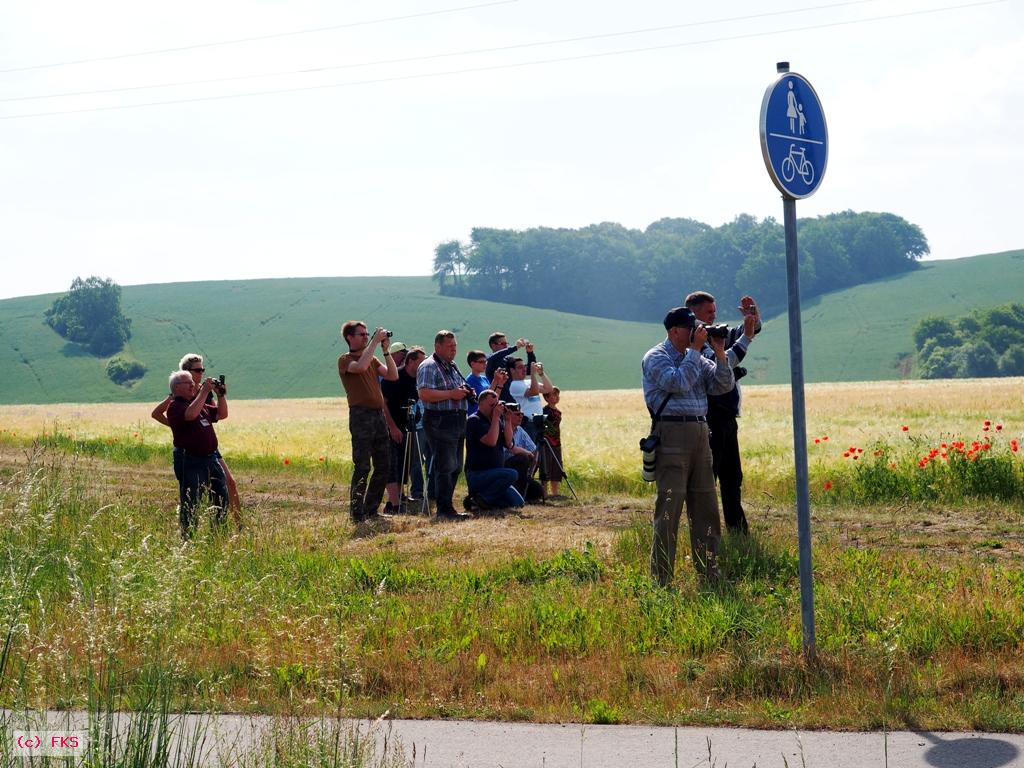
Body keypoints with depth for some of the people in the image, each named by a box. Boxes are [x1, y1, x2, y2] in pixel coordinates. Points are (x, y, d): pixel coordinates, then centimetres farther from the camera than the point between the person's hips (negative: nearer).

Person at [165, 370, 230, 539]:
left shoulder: (201, 404, 18)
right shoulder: (175, 407, -8)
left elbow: (222, 414, 20)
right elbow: (191, 414, -28)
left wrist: (221, 395, 6)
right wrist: (204, 392, -22)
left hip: (212, 458, 8)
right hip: (193, 461, -8)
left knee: (222, 498, 12)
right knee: (190, 504, -5)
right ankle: (187, 538, 1)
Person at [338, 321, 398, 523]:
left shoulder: (372, 359, 19)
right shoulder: (345, 360, -2)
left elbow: (393, 376, 9)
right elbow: (360, 366, -24)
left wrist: (386, 351, 3)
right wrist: (374, 342, -18)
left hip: (379, 415, 7)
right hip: (361, 415, -7)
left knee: (383, 466, 9)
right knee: (362, 467, -9)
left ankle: (371, 510, 18)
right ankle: (357, 514, -5)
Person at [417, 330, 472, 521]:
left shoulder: (453, 367, 20)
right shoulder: (428, 367, -9)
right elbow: (424, 394, -21)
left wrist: (466, 392, 10)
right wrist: (451, 394, -20)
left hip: (458, 421, 10)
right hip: (440, 422, -10)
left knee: (456, 467, 11)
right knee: (445, 467, -11)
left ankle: (446, 507, 18)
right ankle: (445, 510, -9)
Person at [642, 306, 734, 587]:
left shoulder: (696, 358, 17)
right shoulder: (655, 357, -4)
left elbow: (723, 385, 11)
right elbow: (680, 382, -19)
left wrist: (719, 353, 0)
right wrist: (695, 349, -12)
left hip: (700, 433, 7)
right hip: (672, 434, -7)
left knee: (706, 505, 9)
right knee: (669, 506, -9)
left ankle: (709, 573, 17)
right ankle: (661, 579, -6)